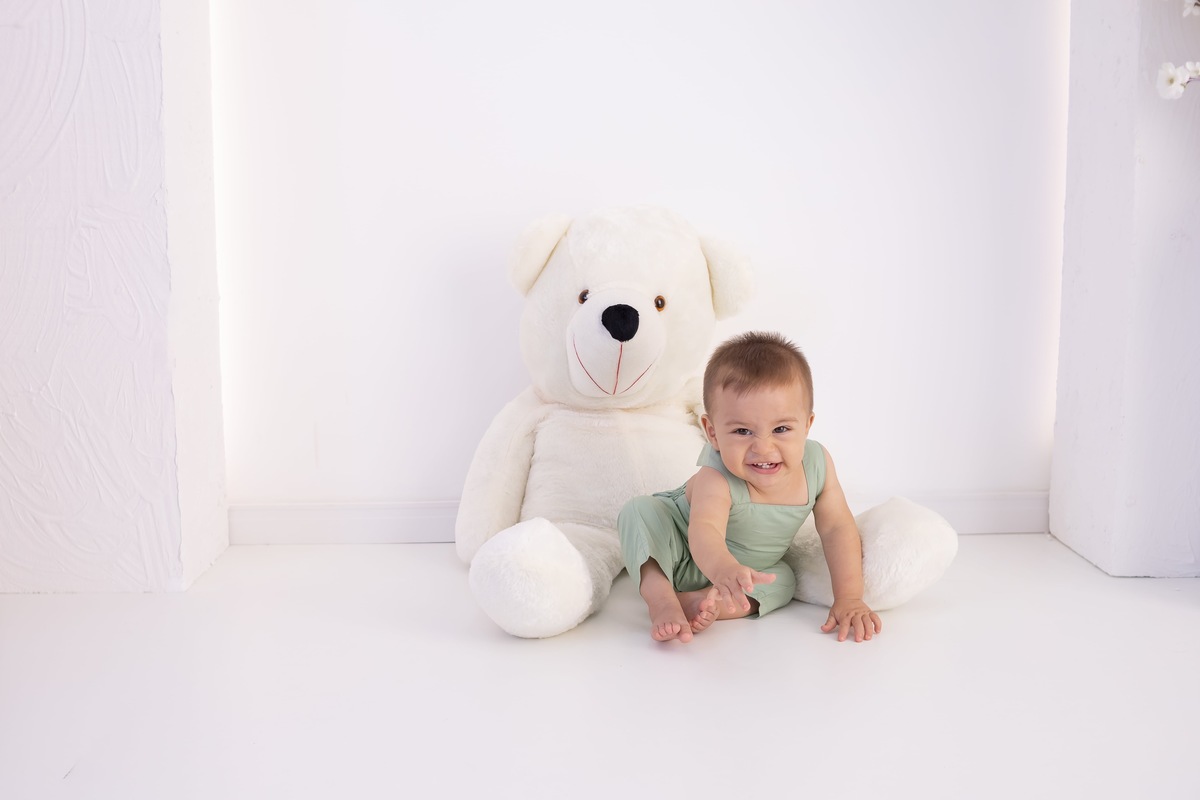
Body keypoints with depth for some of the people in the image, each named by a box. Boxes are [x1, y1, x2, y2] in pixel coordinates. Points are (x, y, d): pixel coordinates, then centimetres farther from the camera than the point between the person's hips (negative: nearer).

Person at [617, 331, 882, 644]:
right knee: (639, 511, -28)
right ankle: (662, 600, -32)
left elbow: (837, 529, -15)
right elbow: (705, 532, -57)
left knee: (784, 581, -19)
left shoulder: (817, 464, -25)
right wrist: (724, 570, -80)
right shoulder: (716, 480, -40)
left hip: (750, 568, 6)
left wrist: (848, 598, -22)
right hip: (681, 551, -5)